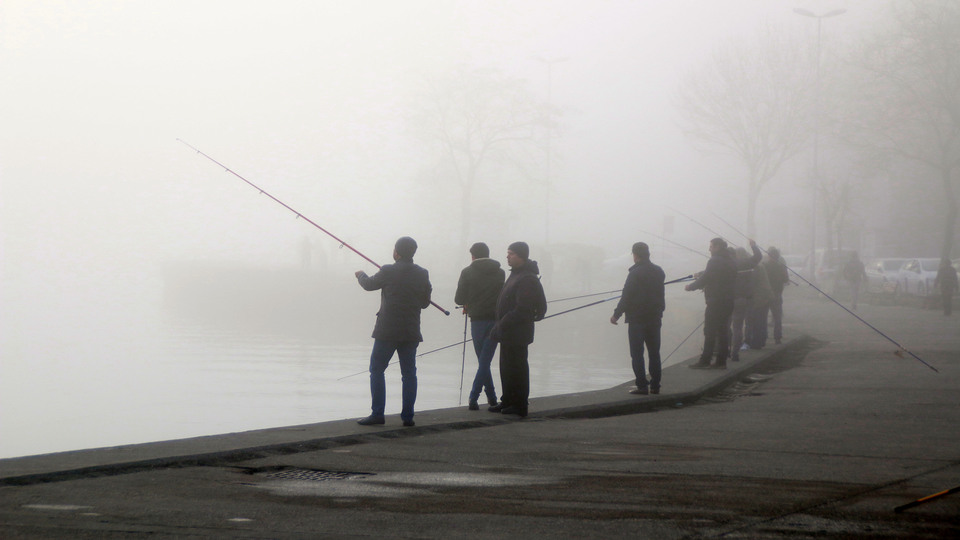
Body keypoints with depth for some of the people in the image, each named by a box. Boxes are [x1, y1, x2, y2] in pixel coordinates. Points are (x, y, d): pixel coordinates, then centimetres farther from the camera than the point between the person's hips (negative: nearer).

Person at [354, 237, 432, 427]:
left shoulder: (388, 272, -9)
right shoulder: (422, 274, 2)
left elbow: (369, 285, 8)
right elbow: (425, 303, 10)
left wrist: (361, 275, 30)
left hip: (387, 331, -4)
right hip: (411, 332, 4)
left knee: (376, 370, 3)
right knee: (409, 373, 7)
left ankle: (377, 413, -2)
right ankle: (408, 416, 5)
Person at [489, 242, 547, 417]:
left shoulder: (527, 279, -19)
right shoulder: (516, 274, 15)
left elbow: (522, 309, -24)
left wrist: (503, 324, -21)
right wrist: (501, 325, 17)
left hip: (518, 333, -10)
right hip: (508, 332, 10)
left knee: (516, 368, -5)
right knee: (506, 366, 16)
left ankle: (519, 405, 1)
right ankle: (508, 401, 24)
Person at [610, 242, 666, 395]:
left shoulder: (635, 273, -14)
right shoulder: (659, 271, 6)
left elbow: (627, 296, -14)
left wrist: (616, 314, -6)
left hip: (637, 318, -6)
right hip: (655, 317, 6)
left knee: (637, 353, -1)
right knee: (654, 352, 11)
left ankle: (642, 386, -5)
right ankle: (655, 385, 13)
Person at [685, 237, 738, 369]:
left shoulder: (715, 261, -13)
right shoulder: (731, 262, 12)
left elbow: (704, 279, -15)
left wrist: (691, 287, 1)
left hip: (715, 302, -8)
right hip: (728, 302, 8)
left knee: (710, 332, -5)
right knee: (723, 331, 9)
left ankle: (705, 361, -4)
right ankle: (721, 361, 10)